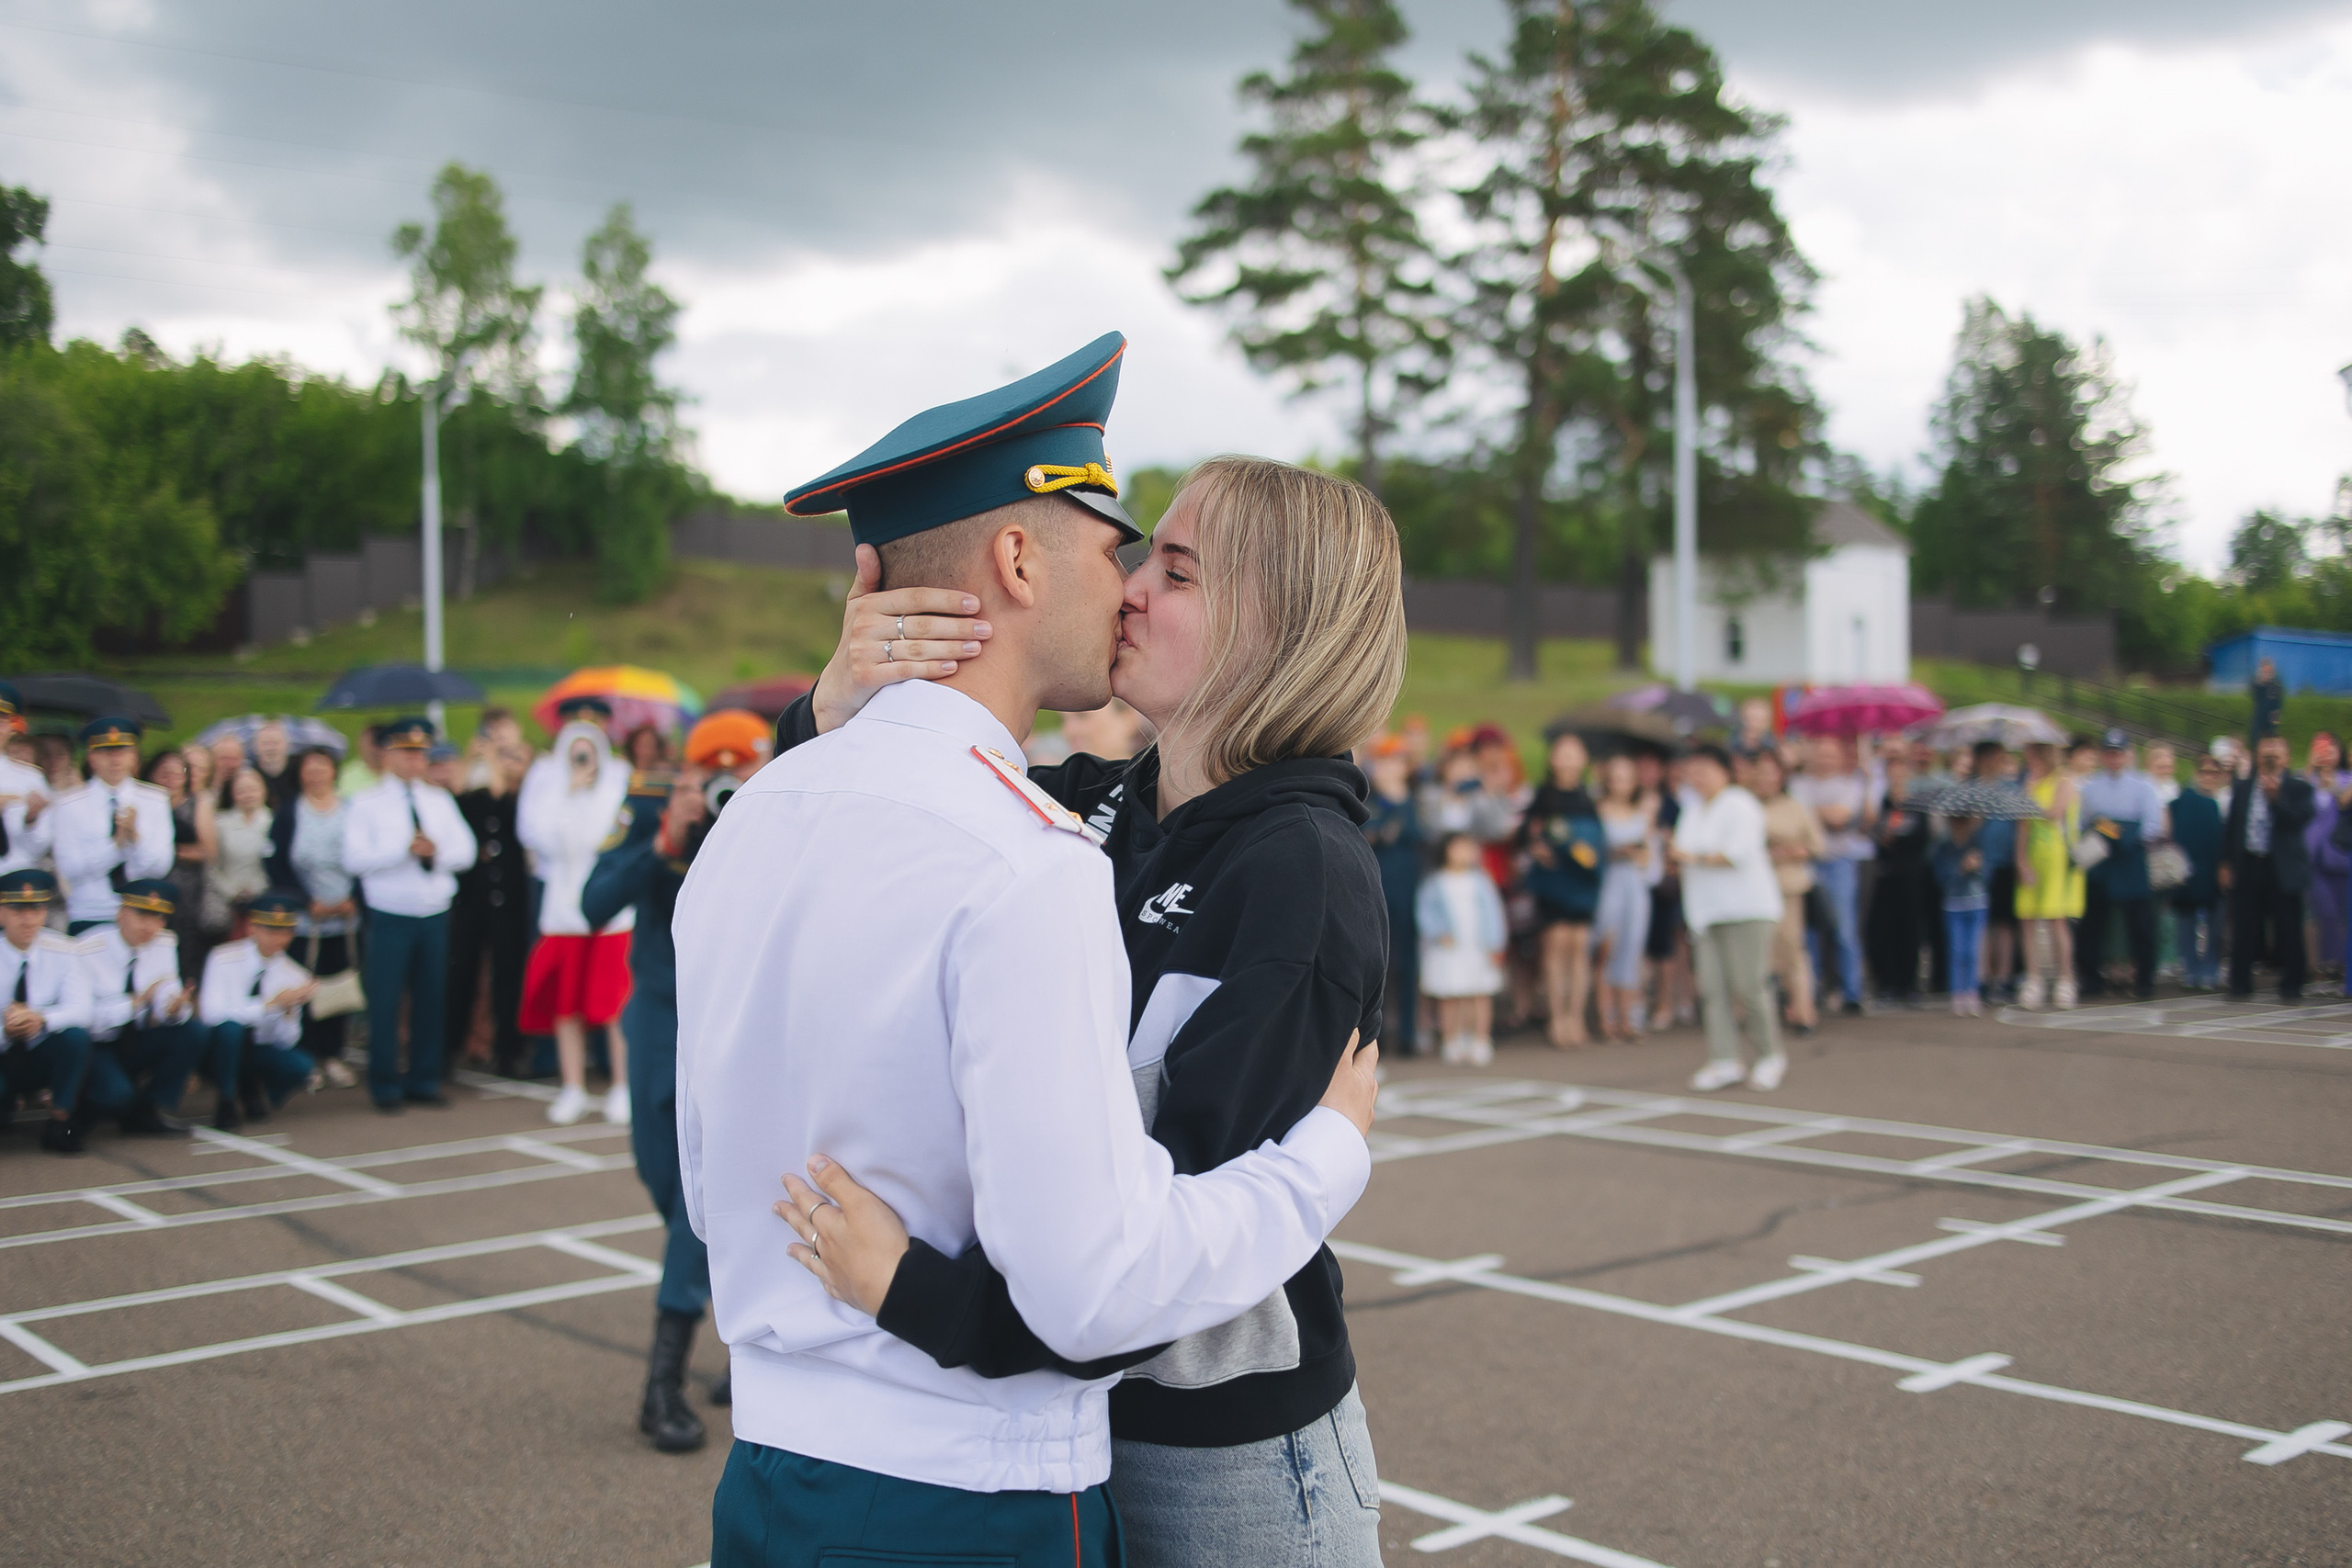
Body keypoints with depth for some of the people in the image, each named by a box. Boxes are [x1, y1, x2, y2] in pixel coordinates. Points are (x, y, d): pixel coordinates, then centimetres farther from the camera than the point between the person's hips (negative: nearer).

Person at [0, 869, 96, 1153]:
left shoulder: (64, 951, -5)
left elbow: (78, 1009, -17)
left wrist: (42, 1019, -38)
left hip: (42, 1059, 1)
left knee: (76, 1036, -31)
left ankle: (61, 1120, -10)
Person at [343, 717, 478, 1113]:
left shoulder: (440, 801, 13)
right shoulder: (367, 805, 0)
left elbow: (465, 851, 7)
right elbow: (354, 859, -11)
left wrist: (436, 852, -13)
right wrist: (405, 850, -18)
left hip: (435, 916, 4)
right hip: (390, 917, -4)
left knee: (432, 1000, 7)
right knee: (384, 1002, -3)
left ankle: (424, 1081, 17)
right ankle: (385, 1086, 7)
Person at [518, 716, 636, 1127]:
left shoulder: (618, 795, 5)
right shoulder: (548, 798, 7)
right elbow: (551, 841, -10)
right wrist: (571, 793, -10)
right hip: (564, 912, 2)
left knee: (615, 1003, -3)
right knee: (566, 1003, 4)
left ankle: (622, 1088, 7)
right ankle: (573, 1089, 14)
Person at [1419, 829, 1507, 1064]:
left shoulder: (1480, 880, 9)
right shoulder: (1434, 883, 4)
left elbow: (1492, 911, 8)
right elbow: (1424, 911, 0)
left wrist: (1494, 945, 1)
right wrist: (1439, 933, -15)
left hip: (1478, 948, 2)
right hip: (1447, 948, -1)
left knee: (1481, 995, 0)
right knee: (1449, 999, -2)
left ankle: (1481, 1042, 6)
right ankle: (1452, 1041, 7)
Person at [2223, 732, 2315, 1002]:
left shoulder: (2298, 788, 1)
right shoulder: (2243, 788, 11)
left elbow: (2300, 820, -14)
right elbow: (2231, 827, 12)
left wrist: (2275, 798, -23)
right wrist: (2227, 863, 7)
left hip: (2283, 869, -3)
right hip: (2247, 866, 3)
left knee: (2288, 930, 2)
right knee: (2244, 929, 5)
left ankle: (2291, 986, 11)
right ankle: (2240, 985, 12)